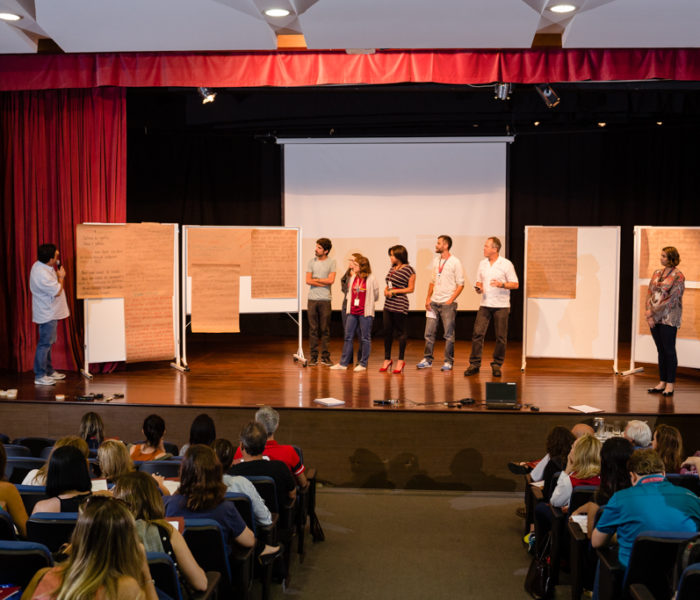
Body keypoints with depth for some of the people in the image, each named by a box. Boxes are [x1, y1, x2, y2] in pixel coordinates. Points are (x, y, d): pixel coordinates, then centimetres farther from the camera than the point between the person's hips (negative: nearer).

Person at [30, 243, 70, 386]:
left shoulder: (42, 265, 3)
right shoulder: (42, 274, -29)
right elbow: (57, 291, -22)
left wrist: (58, 273, 5)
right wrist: (61, 277, -12)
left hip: (50, 313, 10)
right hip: (47, 314, -10)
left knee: (48, 342, 18)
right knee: (45, 343, -3)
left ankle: (49, 371, 29)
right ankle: (40, 376, 4)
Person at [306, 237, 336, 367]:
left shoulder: (332, 262, 2)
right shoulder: (312, 262, 8)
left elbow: (331, 280, -8)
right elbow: (308, 281, -1)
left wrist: (315, 279, -2)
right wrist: (324, 283, -8)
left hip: (325, 299, -2)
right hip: (312, 299, 2)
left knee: (325, 330, 1)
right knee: (313, 329, 3)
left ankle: (325, 357, 8)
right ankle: (314, 357, 8)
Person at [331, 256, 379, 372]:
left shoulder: (371, 279, -8)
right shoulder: (353, 278, 8)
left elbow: (376, 295, 0)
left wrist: (367, 302, 9)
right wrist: (350, 308, 14)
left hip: (365, 313, -6)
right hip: (352, 312, 6)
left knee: (365, 338, 3)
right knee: (348, 337, 7)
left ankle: (363, 364, 11)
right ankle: (343, 363, 12)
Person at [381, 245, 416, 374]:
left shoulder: (409, 270, -7)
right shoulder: (392, 268, 14)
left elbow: (411, 289, -8)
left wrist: (394, 291, -13)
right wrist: (386, 290, 2)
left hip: (400, 305, -7)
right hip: (388, 305, 7)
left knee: (401, 332, 1)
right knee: (387, 332, 8)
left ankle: (400, 361, 10)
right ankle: (387, 359, 19)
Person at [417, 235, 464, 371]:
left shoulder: (455, 262, -7)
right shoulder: (436, 260, 11)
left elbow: (460, 284, -7)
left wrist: (451, 300, -14)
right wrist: (428, 298, 7)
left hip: (448, 303, -6)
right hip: (433, 302, 6)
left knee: (449, 334, 0)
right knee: (429, 332, 7)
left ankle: (448, 361, 8)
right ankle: (427, 359, 16)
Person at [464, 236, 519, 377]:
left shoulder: (506, 264, -4)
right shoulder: (482, 264, 11)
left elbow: (515, 285, -4)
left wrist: (502, 284, -20)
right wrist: (478, 288, -2)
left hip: (501, 306, -4)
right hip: (485, 305, 4)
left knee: (501, 337, 1)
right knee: (477, 333, -5)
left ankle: (497, 365, 13)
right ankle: (474, 364, 1)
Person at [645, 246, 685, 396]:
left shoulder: (678, 276, -8)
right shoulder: (657, 273, 12)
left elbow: (671, 299, -14)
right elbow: (649, 293, 8)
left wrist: (653, 312, -14)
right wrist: (649, 315, -3)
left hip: (668, 318, -6)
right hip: (654, 318, 6)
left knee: (669, 350, -1)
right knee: (661, 350, 11)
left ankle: (670, 384, 5)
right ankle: (662, 382, 17)